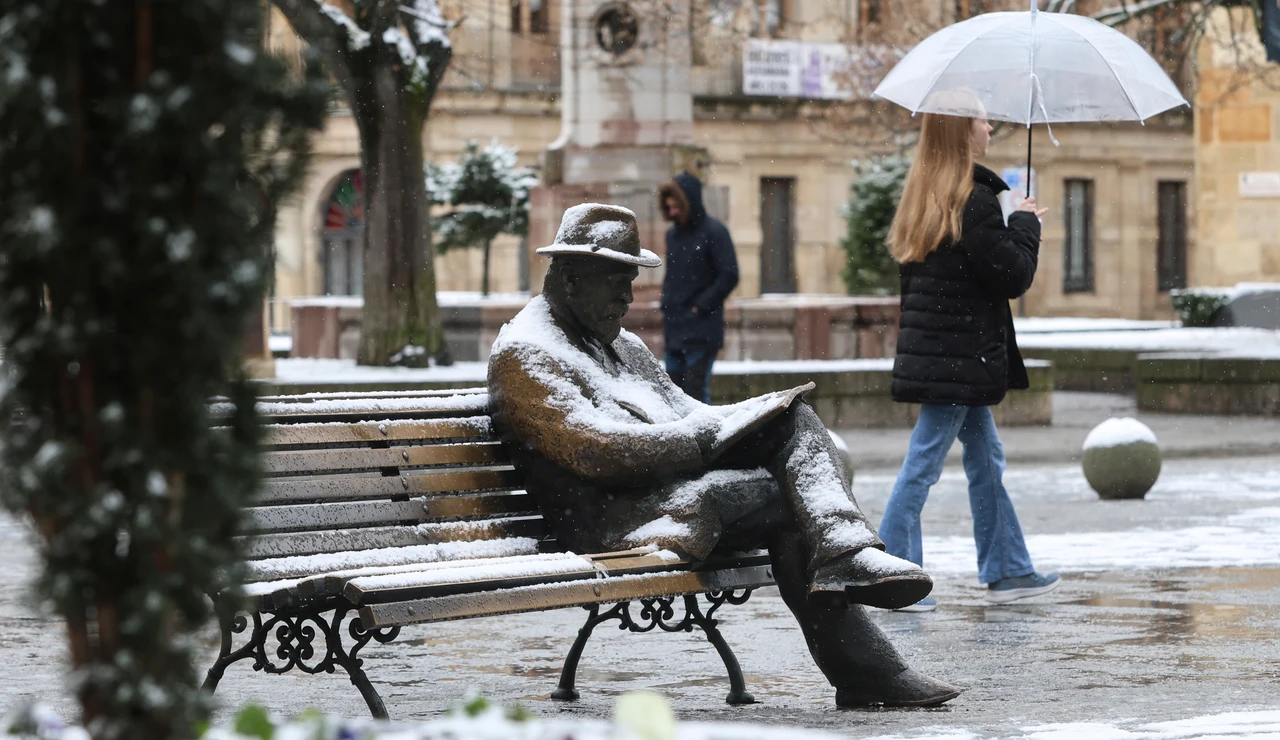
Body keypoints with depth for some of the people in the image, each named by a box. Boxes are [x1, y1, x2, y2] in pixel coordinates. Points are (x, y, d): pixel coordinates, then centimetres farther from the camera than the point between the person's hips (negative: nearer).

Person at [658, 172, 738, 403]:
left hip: (702, 332, -7)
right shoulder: (673, 234, 12)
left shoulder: (714, 232, -9)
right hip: (674, 332, 7)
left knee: (695, 391, -9)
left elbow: (729, 276, -12)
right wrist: (667, 304, 7)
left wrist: (701, 307, -13)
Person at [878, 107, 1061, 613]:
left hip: (934, 351, 10)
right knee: (923, 464, -5)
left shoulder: (925, 194, 11)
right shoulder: (973, 200, -18)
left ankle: (1007, 571, 23)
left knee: (986, 457, 16)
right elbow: (1014, 276, -17)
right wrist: (1026, 223, 0)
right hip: (958, 357, -10)